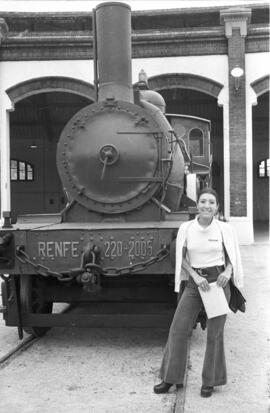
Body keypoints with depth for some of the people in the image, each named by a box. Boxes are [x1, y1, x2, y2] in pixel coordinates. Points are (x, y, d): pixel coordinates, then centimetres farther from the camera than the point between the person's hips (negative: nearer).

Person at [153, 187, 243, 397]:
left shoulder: (225, 229, -3)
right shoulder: (186, 228, -1)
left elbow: (233, 257, 8)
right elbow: (181, 258, 6)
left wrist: (227, 272, -13)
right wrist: (195, 276, -9)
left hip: (218, 282, -1)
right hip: (194, 283, 2)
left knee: (215, 333, 4)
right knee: (178, 329, 1)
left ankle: (210, 382, 20)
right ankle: (171, 378, 16)